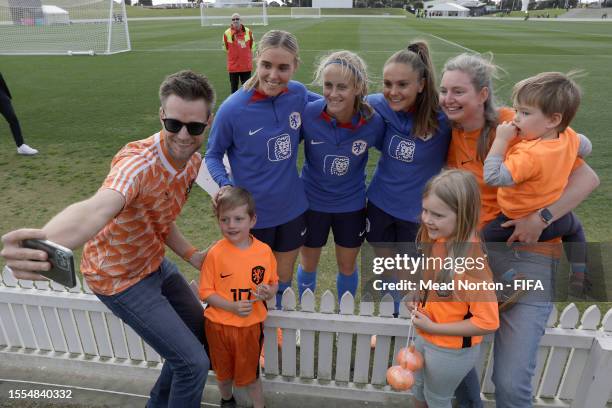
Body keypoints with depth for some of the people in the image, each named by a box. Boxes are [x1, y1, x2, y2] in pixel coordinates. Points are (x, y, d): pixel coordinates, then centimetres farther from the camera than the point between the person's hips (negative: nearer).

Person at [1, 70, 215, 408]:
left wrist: (193, 257, -6)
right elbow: (97, 208, -55)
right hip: (121, 277, -8)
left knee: (201, 332, 23)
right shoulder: (138, 162, -33)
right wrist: (42, 240, -75)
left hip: (155, 263, 8)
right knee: (193, 363, -4)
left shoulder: (193, 161, -7)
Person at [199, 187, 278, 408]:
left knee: (250, 374, 18)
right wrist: (232, 307, -24)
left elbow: (273, 284, 2)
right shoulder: (215, 253, -18)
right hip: (219, 325, 0)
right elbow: (206, 292, -12)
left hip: (251, 326, 0)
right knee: (223, 372, 25)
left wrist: (268, 292, -20)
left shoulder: (264, 251, -12)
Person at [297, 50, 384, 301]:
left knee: (348, 266, 19)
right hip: (312, 201, 0)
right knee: (308, 264, 19)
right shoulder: (308, 114, -23)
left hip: (352, 204, 1)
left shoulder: (373, 123, -20)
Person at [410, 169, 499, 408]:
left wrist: (433, 328, -23)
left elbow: (487, 322, -28)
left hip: (453, 350, -6)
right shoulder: (433, 237, -13)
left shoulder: (473, 260, -34)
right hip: (424, 338, 6)